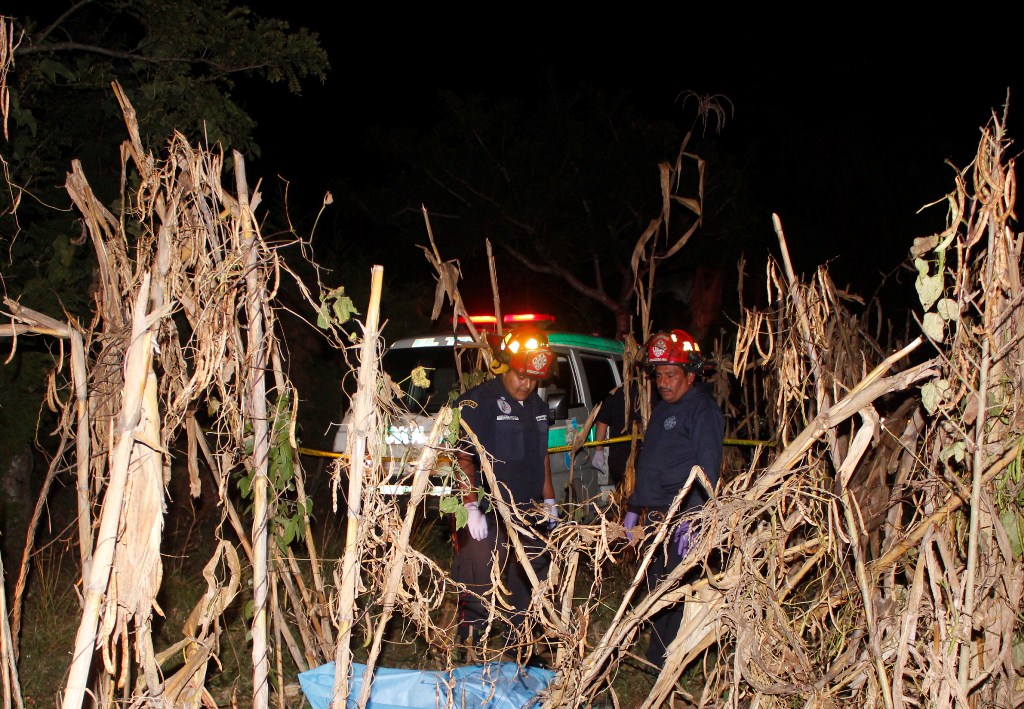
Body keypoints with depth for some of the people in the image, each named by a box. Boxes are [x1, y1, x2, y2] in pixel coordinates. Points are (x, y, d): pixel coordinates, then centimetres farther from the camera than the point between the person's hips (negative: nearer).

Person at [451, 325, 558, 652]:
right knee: (480, 590, -5)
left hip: (528, 514, 8)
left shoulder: (536, 405, 13)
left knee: (530, 585, 15)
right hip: (488, 517, -8)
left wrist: (549, 500, 21)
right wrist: (471, 507, -23)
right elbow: (464, 458, -16)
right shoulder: (477, 402, -12)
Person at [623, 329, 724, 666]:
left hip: (682, 516, -9)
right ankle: (656, 658, 22)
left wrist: (692, 518, -25)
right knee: (655, 588, 13)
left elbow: (707, 468, -18)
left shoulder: (702, 409, -9)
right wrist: (634, 508, 25)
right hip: (657, 517, 9)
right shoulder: (661, 409, 19)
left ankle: (663, 665, -2)